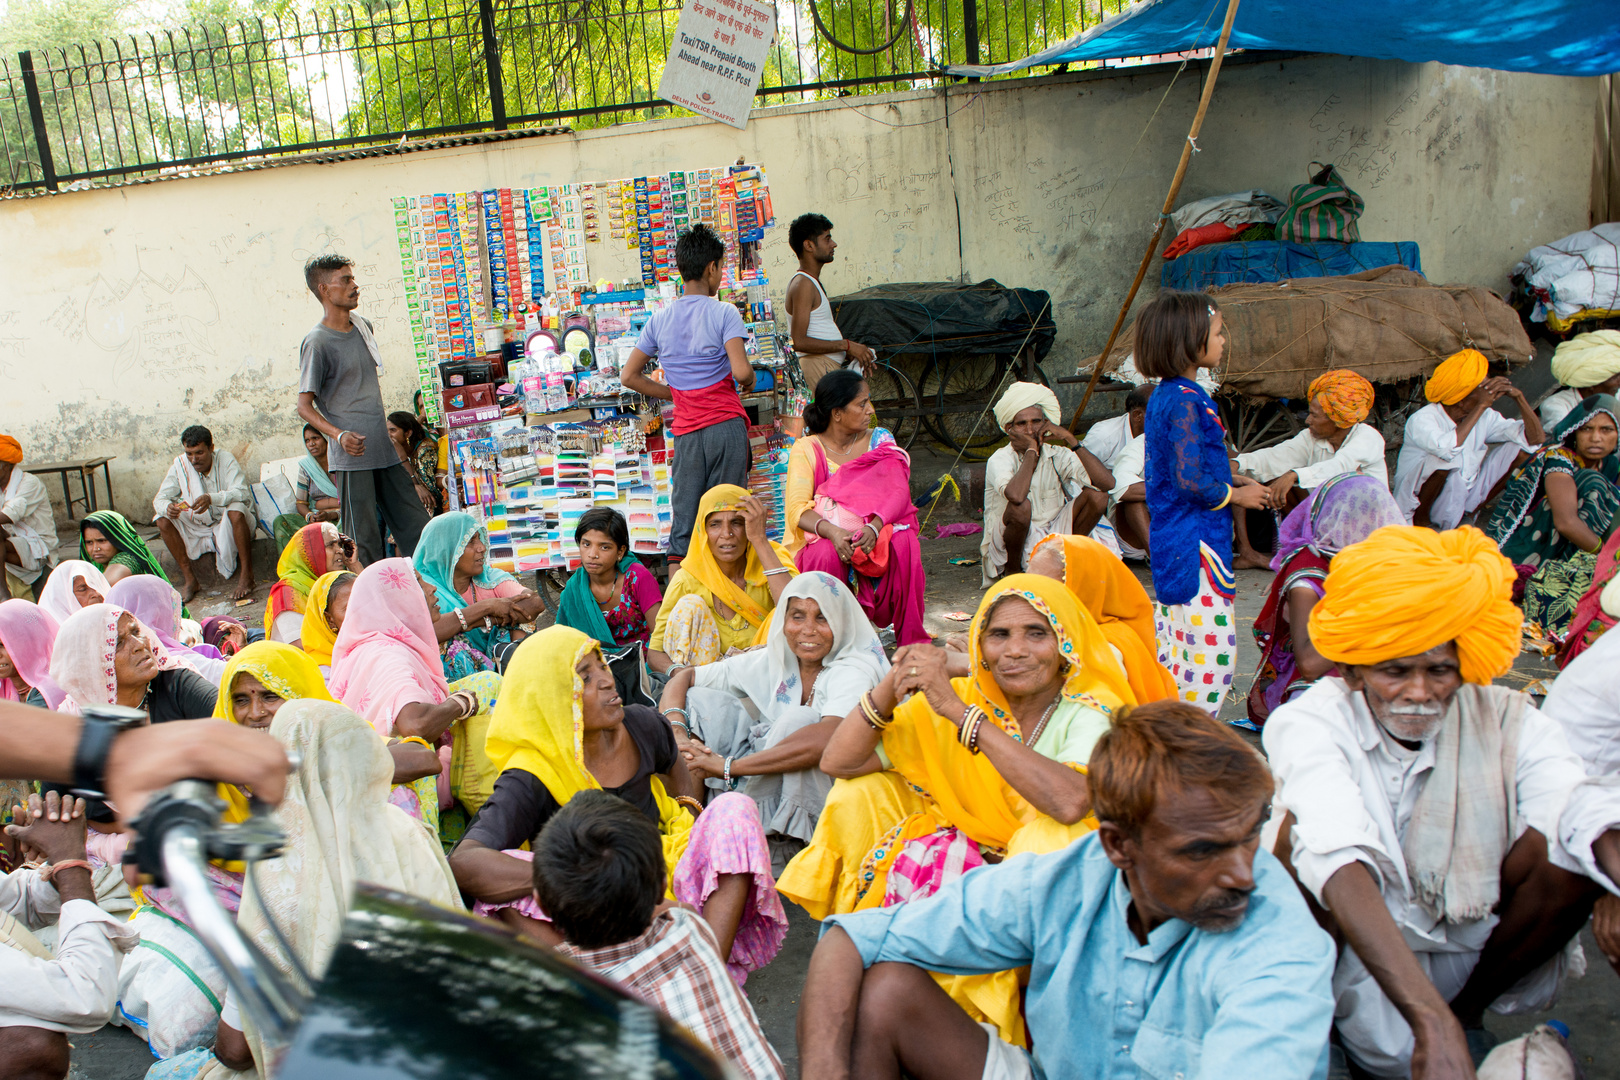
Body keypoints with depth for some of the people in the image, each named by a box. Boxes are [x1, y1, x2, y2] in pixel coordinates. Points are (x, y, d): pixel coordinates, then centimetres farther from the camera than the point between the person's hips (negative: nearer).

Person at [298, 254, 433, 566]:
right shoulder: (317, 342, -9)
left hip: (384, 450, 8)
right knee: (364, 541, -4)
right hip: (353, 456, -7)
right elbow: (304, 405, -8)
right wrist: (338, 435, -25)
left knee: (418, 529, 8)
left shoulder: (363, 327, 13)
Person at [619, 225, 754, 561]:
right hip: (726, 425, -3)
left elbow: (629, 375, 10)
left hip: (685, 431, 4)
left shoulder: (659, 320, 8)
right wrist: (750, 379, 4)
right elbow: (741, 371, -18)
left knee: (683, 522, 5)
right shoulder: (723, 313, -6)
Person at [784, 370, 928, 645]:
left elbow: (898, 490, -9)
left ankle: (913, 640, -17)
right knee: (827, 554, -35)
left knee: (905, 541, -29)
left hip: (875, 536, 2)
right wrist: (833, 532, -33)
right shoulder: (806, 450, -1)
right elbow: (797, 509, -13)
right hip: (825, 538, -2)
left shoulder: (879, 439, 7)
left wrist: (874, 528, -29)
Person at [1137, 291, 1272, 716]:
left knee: (1172, 641, 17)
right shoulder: (1185, 401, -19)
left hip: (1171, 537, 11)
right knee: (1212, 644, -5)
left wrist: (1235, 478, 12)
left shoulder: (1165, 395, 12)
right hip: (1194, 542, -11)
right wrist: (1237, 495, -7)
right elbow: (1190, 481, -23)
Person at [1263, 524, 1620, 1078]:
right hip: (1347, 938, -3)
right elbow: (1338, 854, -37)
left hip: (1469, 941, 4)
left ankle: (1469, 1008, 2)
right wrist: (1431, 1020, -50)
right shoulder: (1311, 722, -20)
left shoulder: (1505, 720, -8)